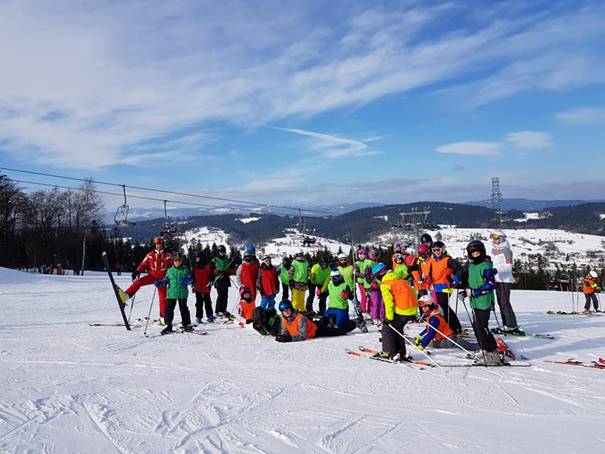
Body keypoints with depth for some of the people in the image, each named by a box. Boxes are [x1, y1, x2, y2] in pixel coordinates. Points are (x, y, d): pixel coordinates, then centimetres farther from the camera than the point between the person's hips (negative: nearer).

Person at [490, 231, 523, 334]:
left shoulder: (506, 249, -10)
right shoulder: (494, 249, 14)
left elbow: (508, 266, -17)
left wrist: (496, 270, -29)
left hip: (505, 280, -8)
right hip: (497, 279, 8)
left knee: (505, 302, -11)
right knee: (500, 302, 10)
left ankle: (513, 326, -8)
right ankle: (506, 326, 16)